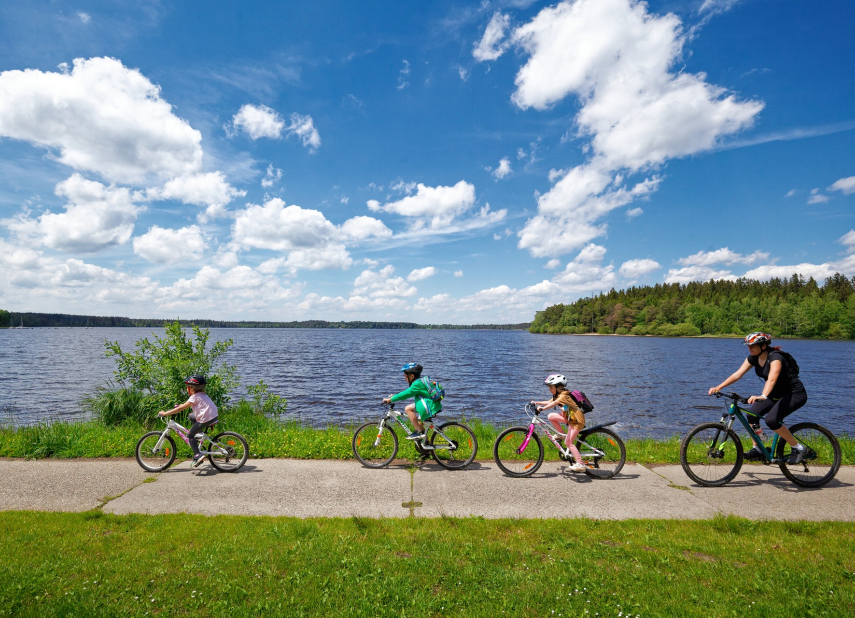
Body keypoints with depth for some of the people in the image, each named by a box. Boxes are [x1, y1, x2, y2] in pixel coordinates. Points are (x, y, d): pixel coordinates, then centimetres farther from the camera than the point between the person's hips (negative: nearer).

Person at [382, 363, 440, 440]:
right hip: (432, 405, 11)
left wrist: (390, 399, -12)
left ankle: (419, 432, -9)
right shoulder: (419, 382, 15)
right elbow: (407, 392, 23)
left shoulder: (417, 384, -15)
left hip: (431, 407, -11)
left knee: (408, 409, -13)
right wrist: (394, 396, 17)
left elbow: (406, 394, -18)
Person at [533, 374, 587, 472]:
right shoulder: (557, 395, 9)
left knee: (568, 442, -9)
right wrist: (536, 403, 3)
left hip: (577, 420, -9)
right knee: (551, 416, -4)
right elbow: (549, 402, 11)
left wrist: (543, 408, -48)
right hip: (569, 417, 9)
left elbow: (554, 403, -37)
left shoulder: (563, 395, -21)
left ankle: (580, 464, -3)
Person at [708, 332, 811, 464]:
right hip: (777, 393, 8)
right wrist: (718, 387, -20)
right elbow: (737, 374, -9)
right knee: (752, 414, -10)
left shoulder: (775, 357, -27)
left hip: (795, 393, -8)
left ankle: (799, 448, -4)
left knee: (771, 420, -25)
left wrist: (762, 396, -60)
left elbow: (772, 379, -44)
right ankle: (757, 450, 3)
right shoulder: (753, 358, -4)